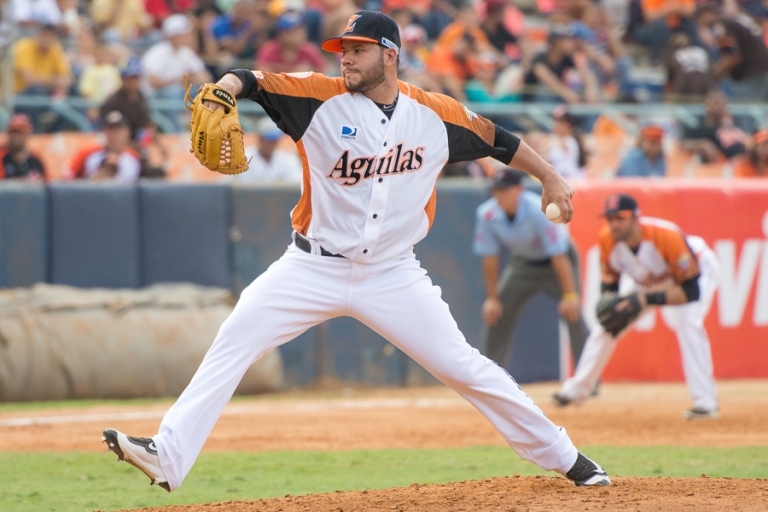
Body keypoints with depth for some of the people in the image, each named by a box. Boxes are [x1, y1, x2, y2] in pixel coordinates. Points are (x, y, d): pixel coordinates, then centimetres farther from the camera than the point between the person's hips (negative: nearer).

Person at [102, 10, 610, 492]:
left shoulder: (436, 113, -1)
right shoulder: (322, 98, -7)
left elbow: (498, 139, 14)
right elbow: (255, 81, -19)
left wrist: (551, 179, 16)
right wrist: (226, 87, -41)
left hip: (393, 274, 0)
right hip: (315, 268, 0)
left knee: (463, 366, 0)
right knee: (235, 339, -17)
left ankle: (561, 455, 16)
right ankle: (168, 456, -20)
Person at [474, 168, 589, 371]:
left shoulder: (539, 211, -33)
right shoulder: (487, 215, -20)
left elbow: (558, 255, -30)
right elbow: (489, 258, -10)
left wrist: (569, 295, -29)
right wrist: (492, 298, -7)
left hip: (554, 262, -4)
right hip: (523, 262, 4)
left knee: (573, 316, -17)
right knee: (496, 314, -2)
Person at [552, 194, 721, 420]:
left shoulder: (666, 236, -42)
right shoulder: (607, 239, -26)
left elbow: (691, 290, -38)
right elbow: (608, 282, -9)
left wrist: (649, 300, -49)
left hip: (699, 270, -6)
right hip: (649, 281, 6)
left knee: (687, 323, -32)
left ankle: (706, 403, -29)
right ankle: (577, 389, 22)